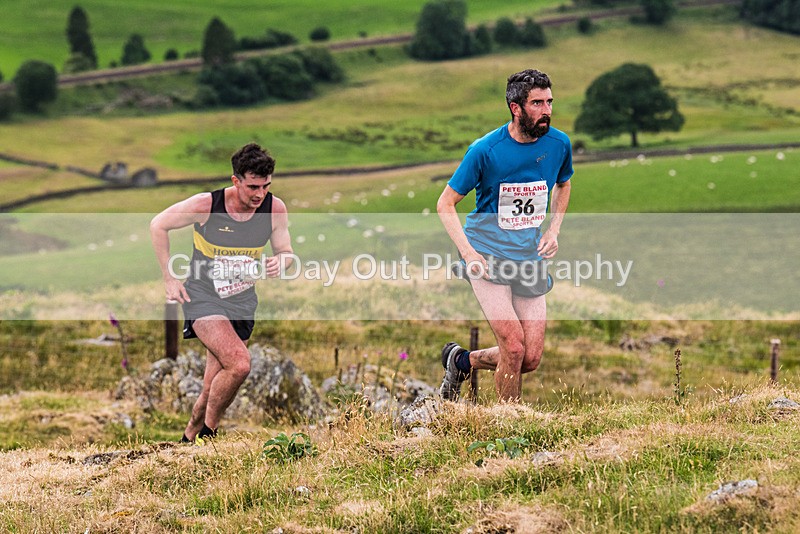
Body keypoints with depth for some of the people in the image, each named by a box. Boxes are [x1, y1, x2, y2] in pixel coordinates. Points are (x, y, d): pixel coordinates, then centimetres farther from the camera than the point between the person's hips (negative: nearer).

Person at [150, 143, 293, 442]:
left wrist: (280, 262, -19)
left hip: (242, 303, 5)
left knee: (215, 389, 6)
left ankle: (188, 441, 29)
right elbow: (158, 226, -5)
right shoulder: (206, 206, -19)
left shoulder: (275, 209, -9)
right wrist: (169, 278, -5)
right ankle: (208, 433, -6)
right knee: (239, 364, -26)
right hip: (203, 298, -4)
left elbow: (285, 251, 6)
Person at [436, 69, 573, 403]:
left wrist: (553, 230, 7)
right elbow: (445, 204, -4)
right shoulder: (485, 150, -13)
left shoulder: (559, 144, -1)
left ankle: (462, 360, 28)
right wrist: (468, 253, -16)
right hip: (487, 253, -5)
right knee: (514, 347, -17)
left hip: (530, 256, 5)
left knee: (531, 359, 1)